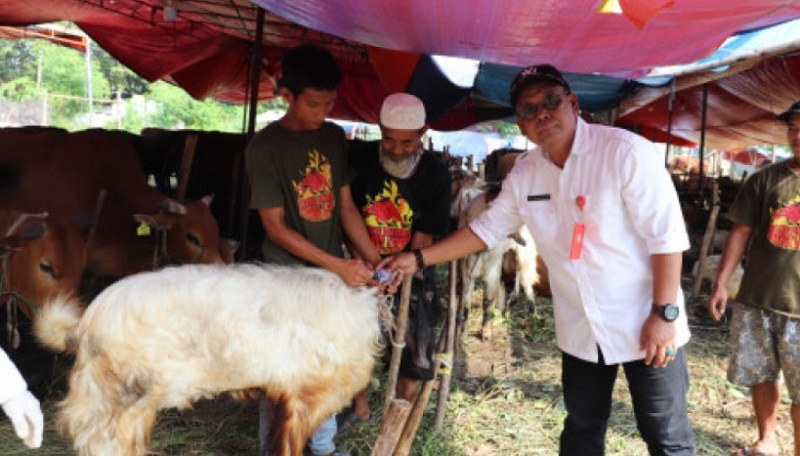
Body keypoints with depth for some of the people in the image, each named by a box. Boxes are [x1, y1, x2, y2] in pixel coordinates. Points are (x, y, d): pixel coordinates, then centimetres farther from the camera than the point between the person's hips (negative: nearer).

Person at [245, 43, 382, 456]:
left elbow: (345, 205, 5)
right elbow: (275, 226, -15)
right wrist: (339, 265, -21)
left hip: (332, 275, 5)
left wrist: (372, 259, -7)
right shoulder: (264, 146, -14)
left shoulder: (334, 136, 1)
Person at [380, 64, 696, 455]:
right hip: (580, 331, 5)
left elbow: (666, 236, -18)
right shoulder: (524, 173, 0)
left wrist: (664, 314, -20)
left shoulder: (626, 151, -17)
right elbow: (487, 228, 8)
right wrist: (418, 258, 2)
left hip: (645, 325, -5)